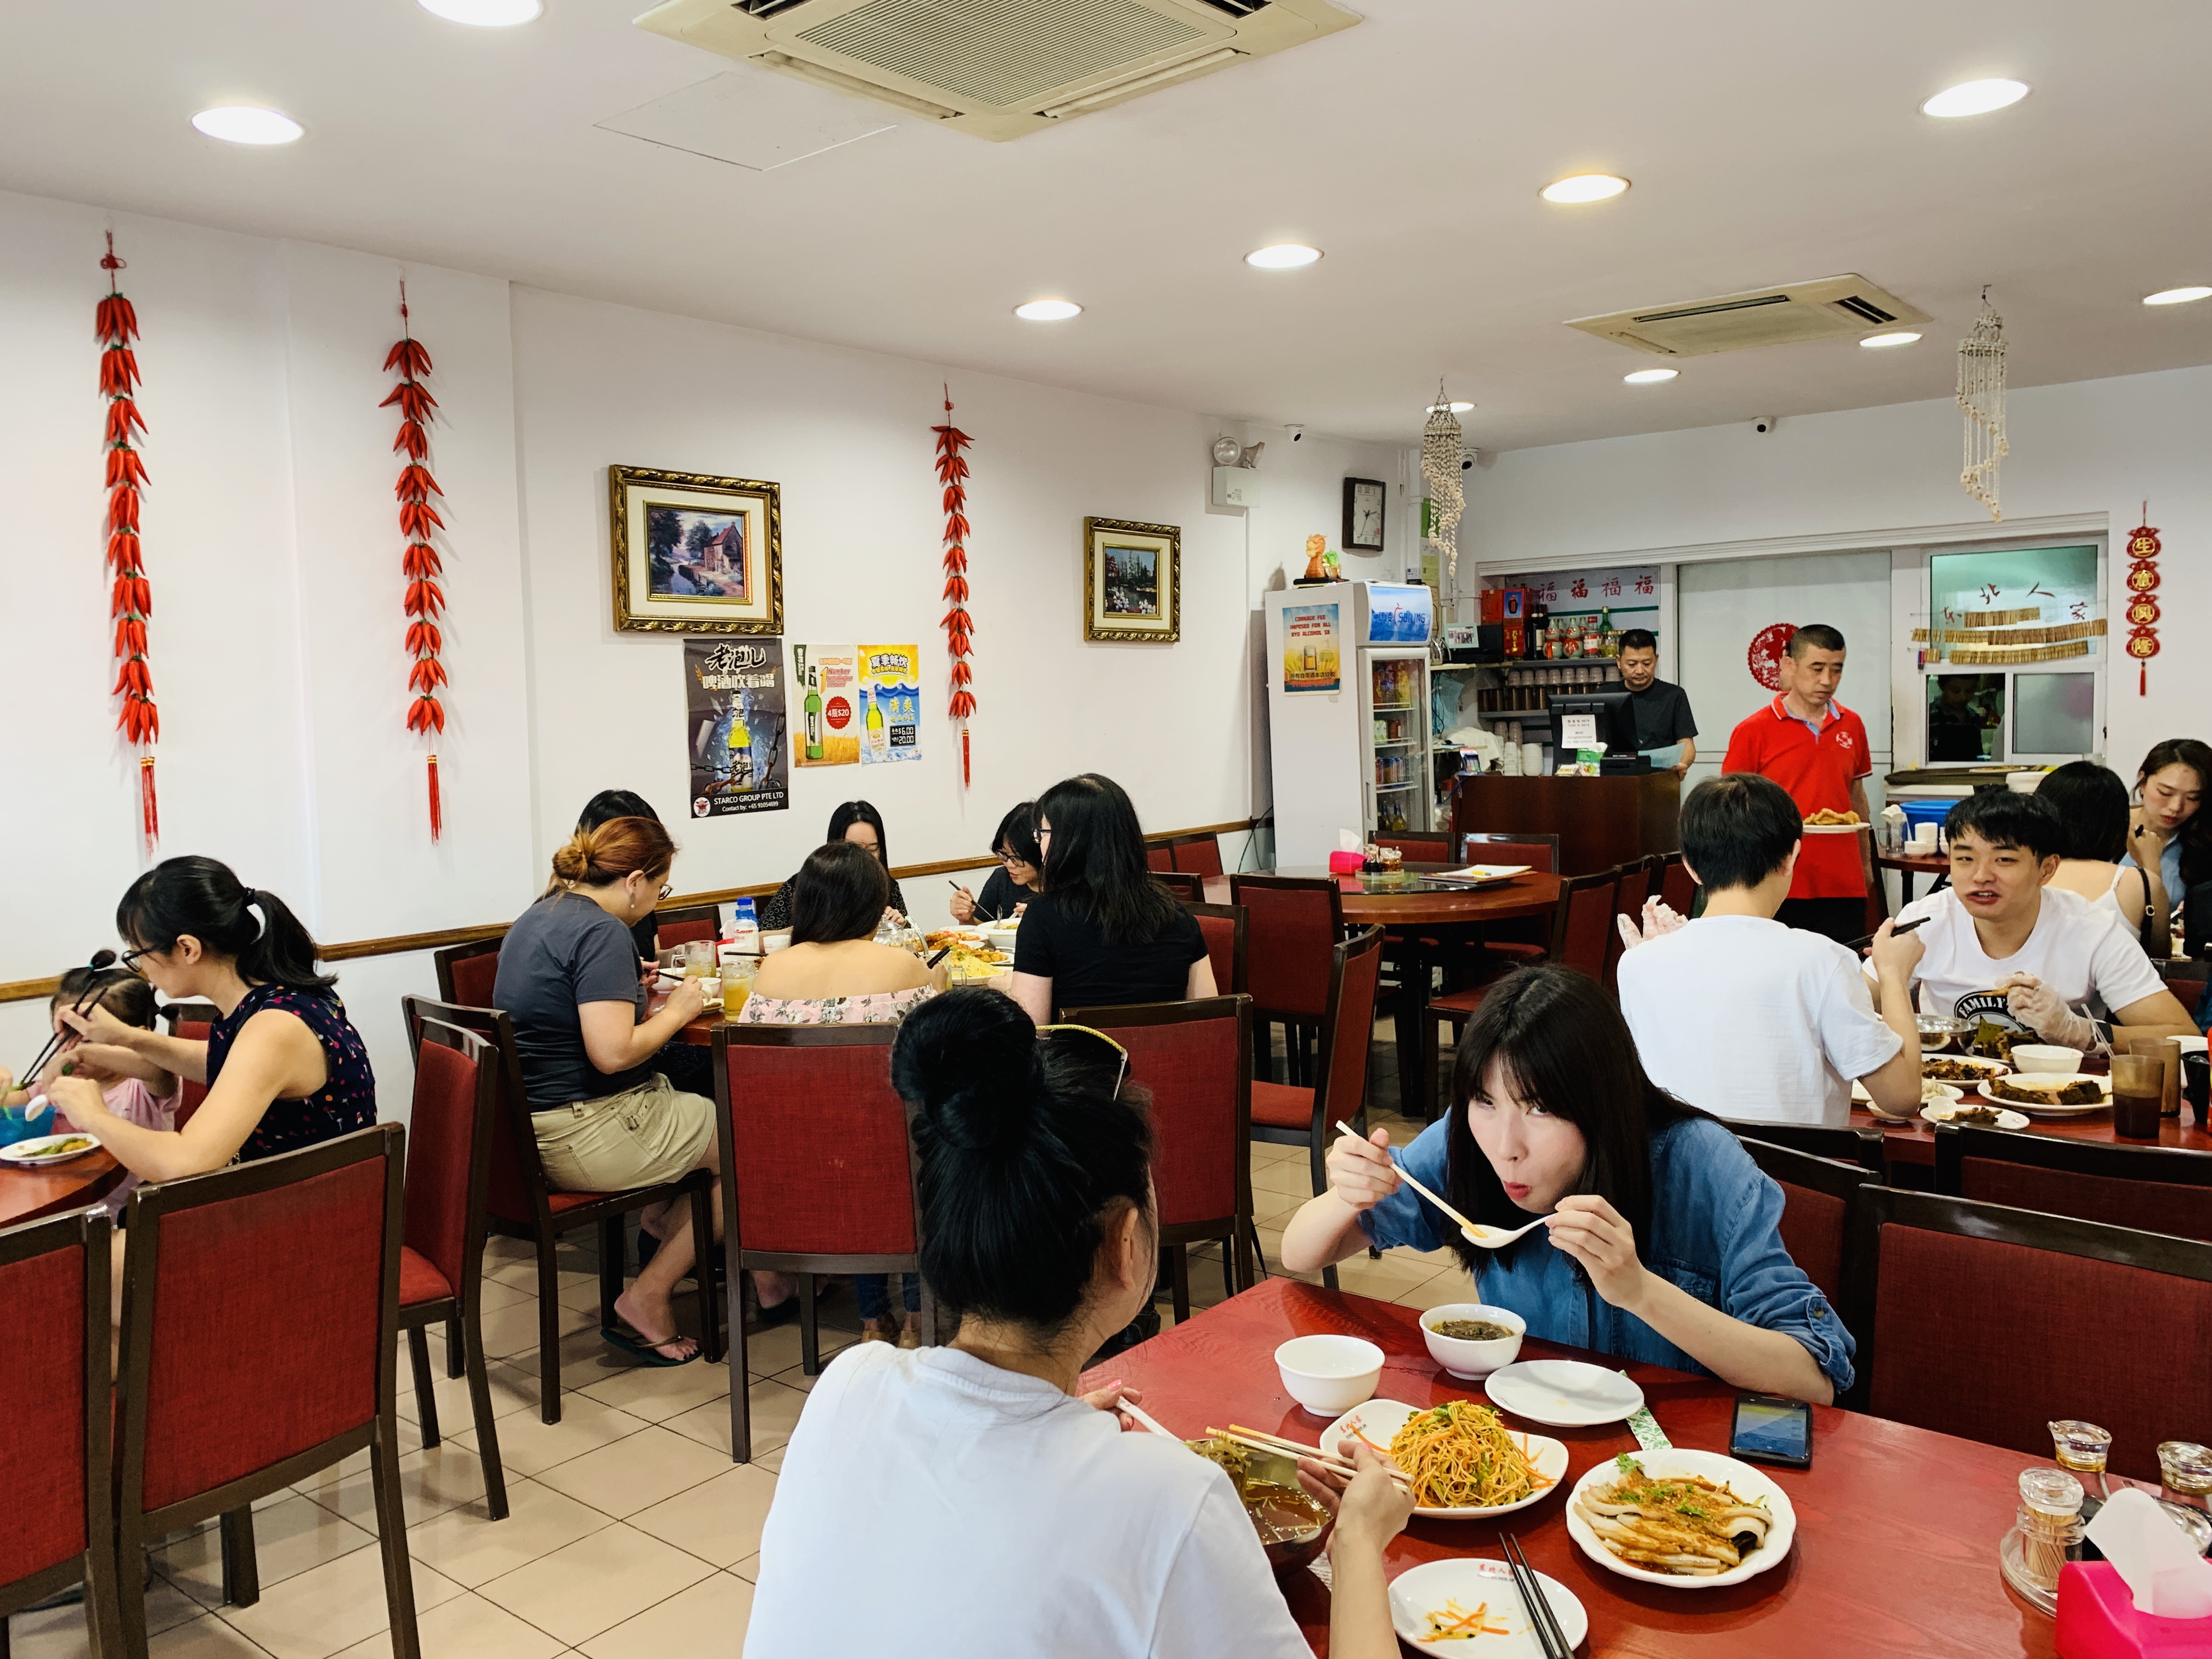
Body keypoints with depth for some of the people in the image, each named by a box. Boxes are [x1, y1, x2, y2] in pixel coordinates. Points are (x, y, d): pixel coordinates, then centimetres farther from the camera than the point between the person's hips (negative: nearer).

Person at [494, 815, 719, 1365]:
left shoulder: (537, 917, 12)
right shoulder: (602, 932, -19)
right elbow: (613, 1052, -28)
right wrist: (676, 1011, -12)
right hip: (585, 1138, -10)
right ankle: (647, 1299, 0)